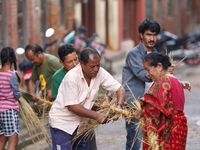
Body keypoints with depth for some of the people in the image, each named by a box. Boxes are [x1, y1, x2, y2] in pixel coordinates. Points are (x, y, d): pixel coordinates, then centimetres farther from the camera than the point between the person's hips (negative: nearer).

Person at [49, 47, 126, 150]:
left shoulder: (100, 73, -7)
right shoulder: (71, 77, -24)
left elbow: (119, 88, -1)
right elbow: (72, 106, -25)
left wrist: (119, 106, -21)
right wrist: (97, 116, -26)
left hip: (80, 123, 6)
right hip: (62, 122, -6)